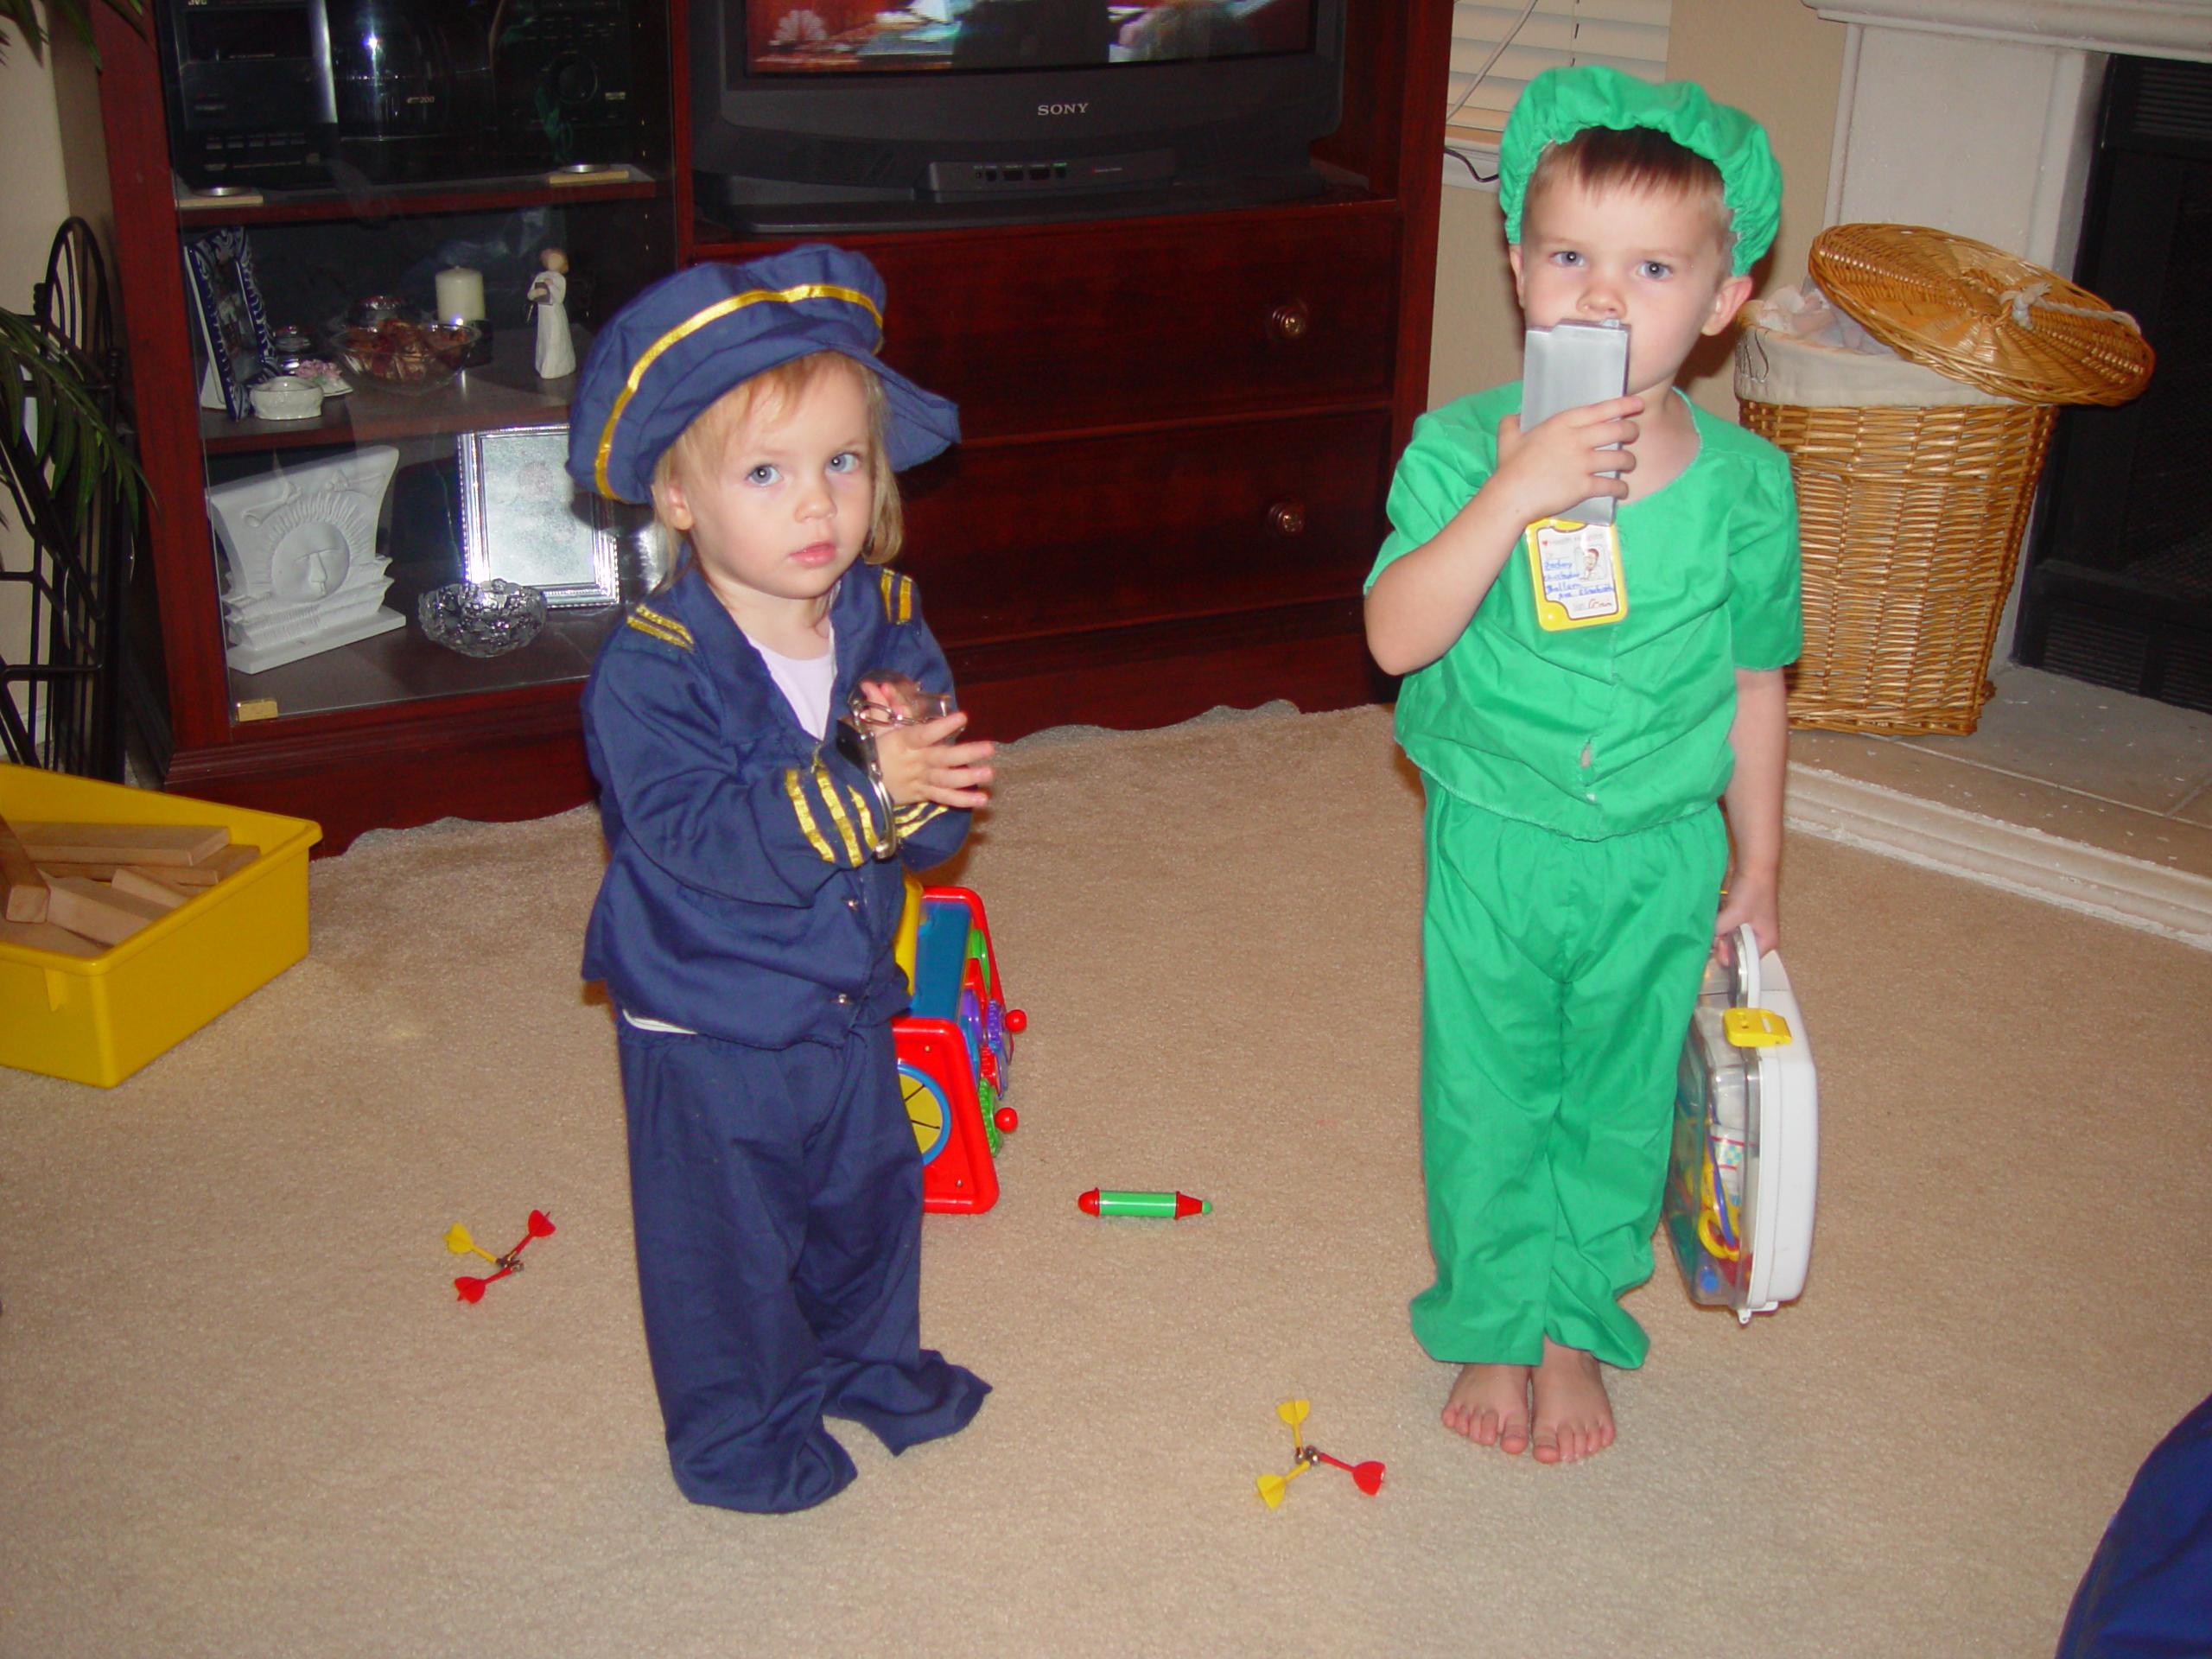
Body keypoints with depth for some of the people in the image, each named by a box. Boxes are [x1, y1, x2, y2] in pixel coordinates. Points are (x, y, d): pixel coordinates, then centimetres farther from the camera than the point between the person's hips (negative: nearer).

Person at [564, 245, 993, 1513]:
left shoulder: (885, 623, -6)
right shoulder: (650, 672, -24)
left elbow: (940, 822, -5)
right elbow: (701, 835, -33)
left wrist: (920, 768, -28)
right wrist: (857, 794, -40)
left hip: (851, 995, 6)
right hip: (709, 1023, -6)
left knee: (870, 1194, 25)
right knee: (726, 1235, 11)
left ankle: (869, 1362, 51)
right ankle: (737, 1429, 35)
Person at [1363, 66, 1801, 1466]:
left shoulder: (1745, 484, -8)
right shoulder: (1464, 449, -13)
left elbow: (1756, 682, 3)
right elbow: (1397, 638, -24)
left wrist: (1757, 860, 9)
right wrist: (1514, 493, -33)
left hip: (1659, 856, 1)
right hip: (1493, 843, -1)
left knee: (1619, 1102, 16)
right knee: (1489, 1102, 13)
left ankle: (1578, 1327, 39)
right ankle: (1493, 1326, 37)